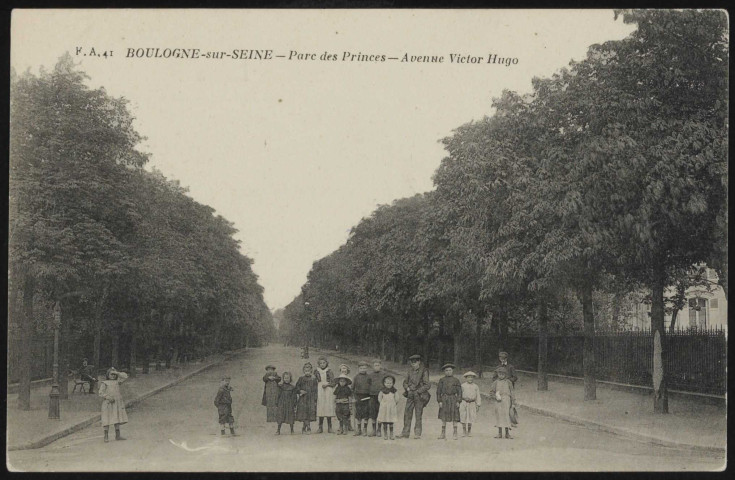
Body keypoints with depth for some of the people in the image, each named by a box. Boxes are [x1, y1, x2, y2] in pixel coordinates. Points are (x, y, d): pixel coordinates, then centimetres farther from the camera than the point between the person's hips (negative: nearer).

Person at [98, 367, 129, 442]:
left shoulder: (117, 382, 13)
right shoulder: (104, 383, 0)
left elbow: (125, 376, 6)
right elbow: (101, 393, -8)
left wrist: (117, 373, -1)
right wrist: (108, 397, -20)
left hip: (117, 403, 5)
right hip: (108, 404, -5)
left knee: (117, 420, 7)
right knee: (107, 420, -4)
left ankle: (117, 436, 12)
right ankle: (106, 437, 2)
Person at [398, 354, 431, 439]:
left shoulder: (424, 371, -6)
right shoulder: (410, 371, 9)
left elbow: (428, 385, -9)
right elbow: (405, 382, 17)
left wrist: (418, 391, -13)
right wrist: (407, 388, -3)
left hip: (419, 396, -5)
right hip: (410, 396, 5)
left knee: (418, 415, 1)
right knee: (407, 414, 2)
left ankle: (417, 433, 8)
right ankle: (405, 433, 8)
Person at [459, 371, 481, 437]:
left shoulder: (476, 386, 8)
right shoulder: (463, 386, 3)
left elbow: (478, 396, 9)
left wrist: (478, 405, 3)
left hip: (472, 404, 1)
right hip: (464, 403, -1)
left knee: (471, 418, 2)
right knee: (464, 418, -1)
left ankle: (469, 432, 15)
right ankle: (464, 432, 10)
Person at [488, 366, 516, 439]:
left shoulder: (508, 382, 6)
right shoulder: (496, 382, 6)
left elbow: (511, 392, 8)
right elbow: (491, 392, 8)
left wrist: (513, 402, 5)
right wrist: (495, 396, -10)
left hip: (506, 400, -1)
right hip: (498, 401, 1)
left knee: (506, 415, -4)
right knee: (499, 415, 3)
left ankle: (507, 433, 3)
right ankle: (500, 433, 11)